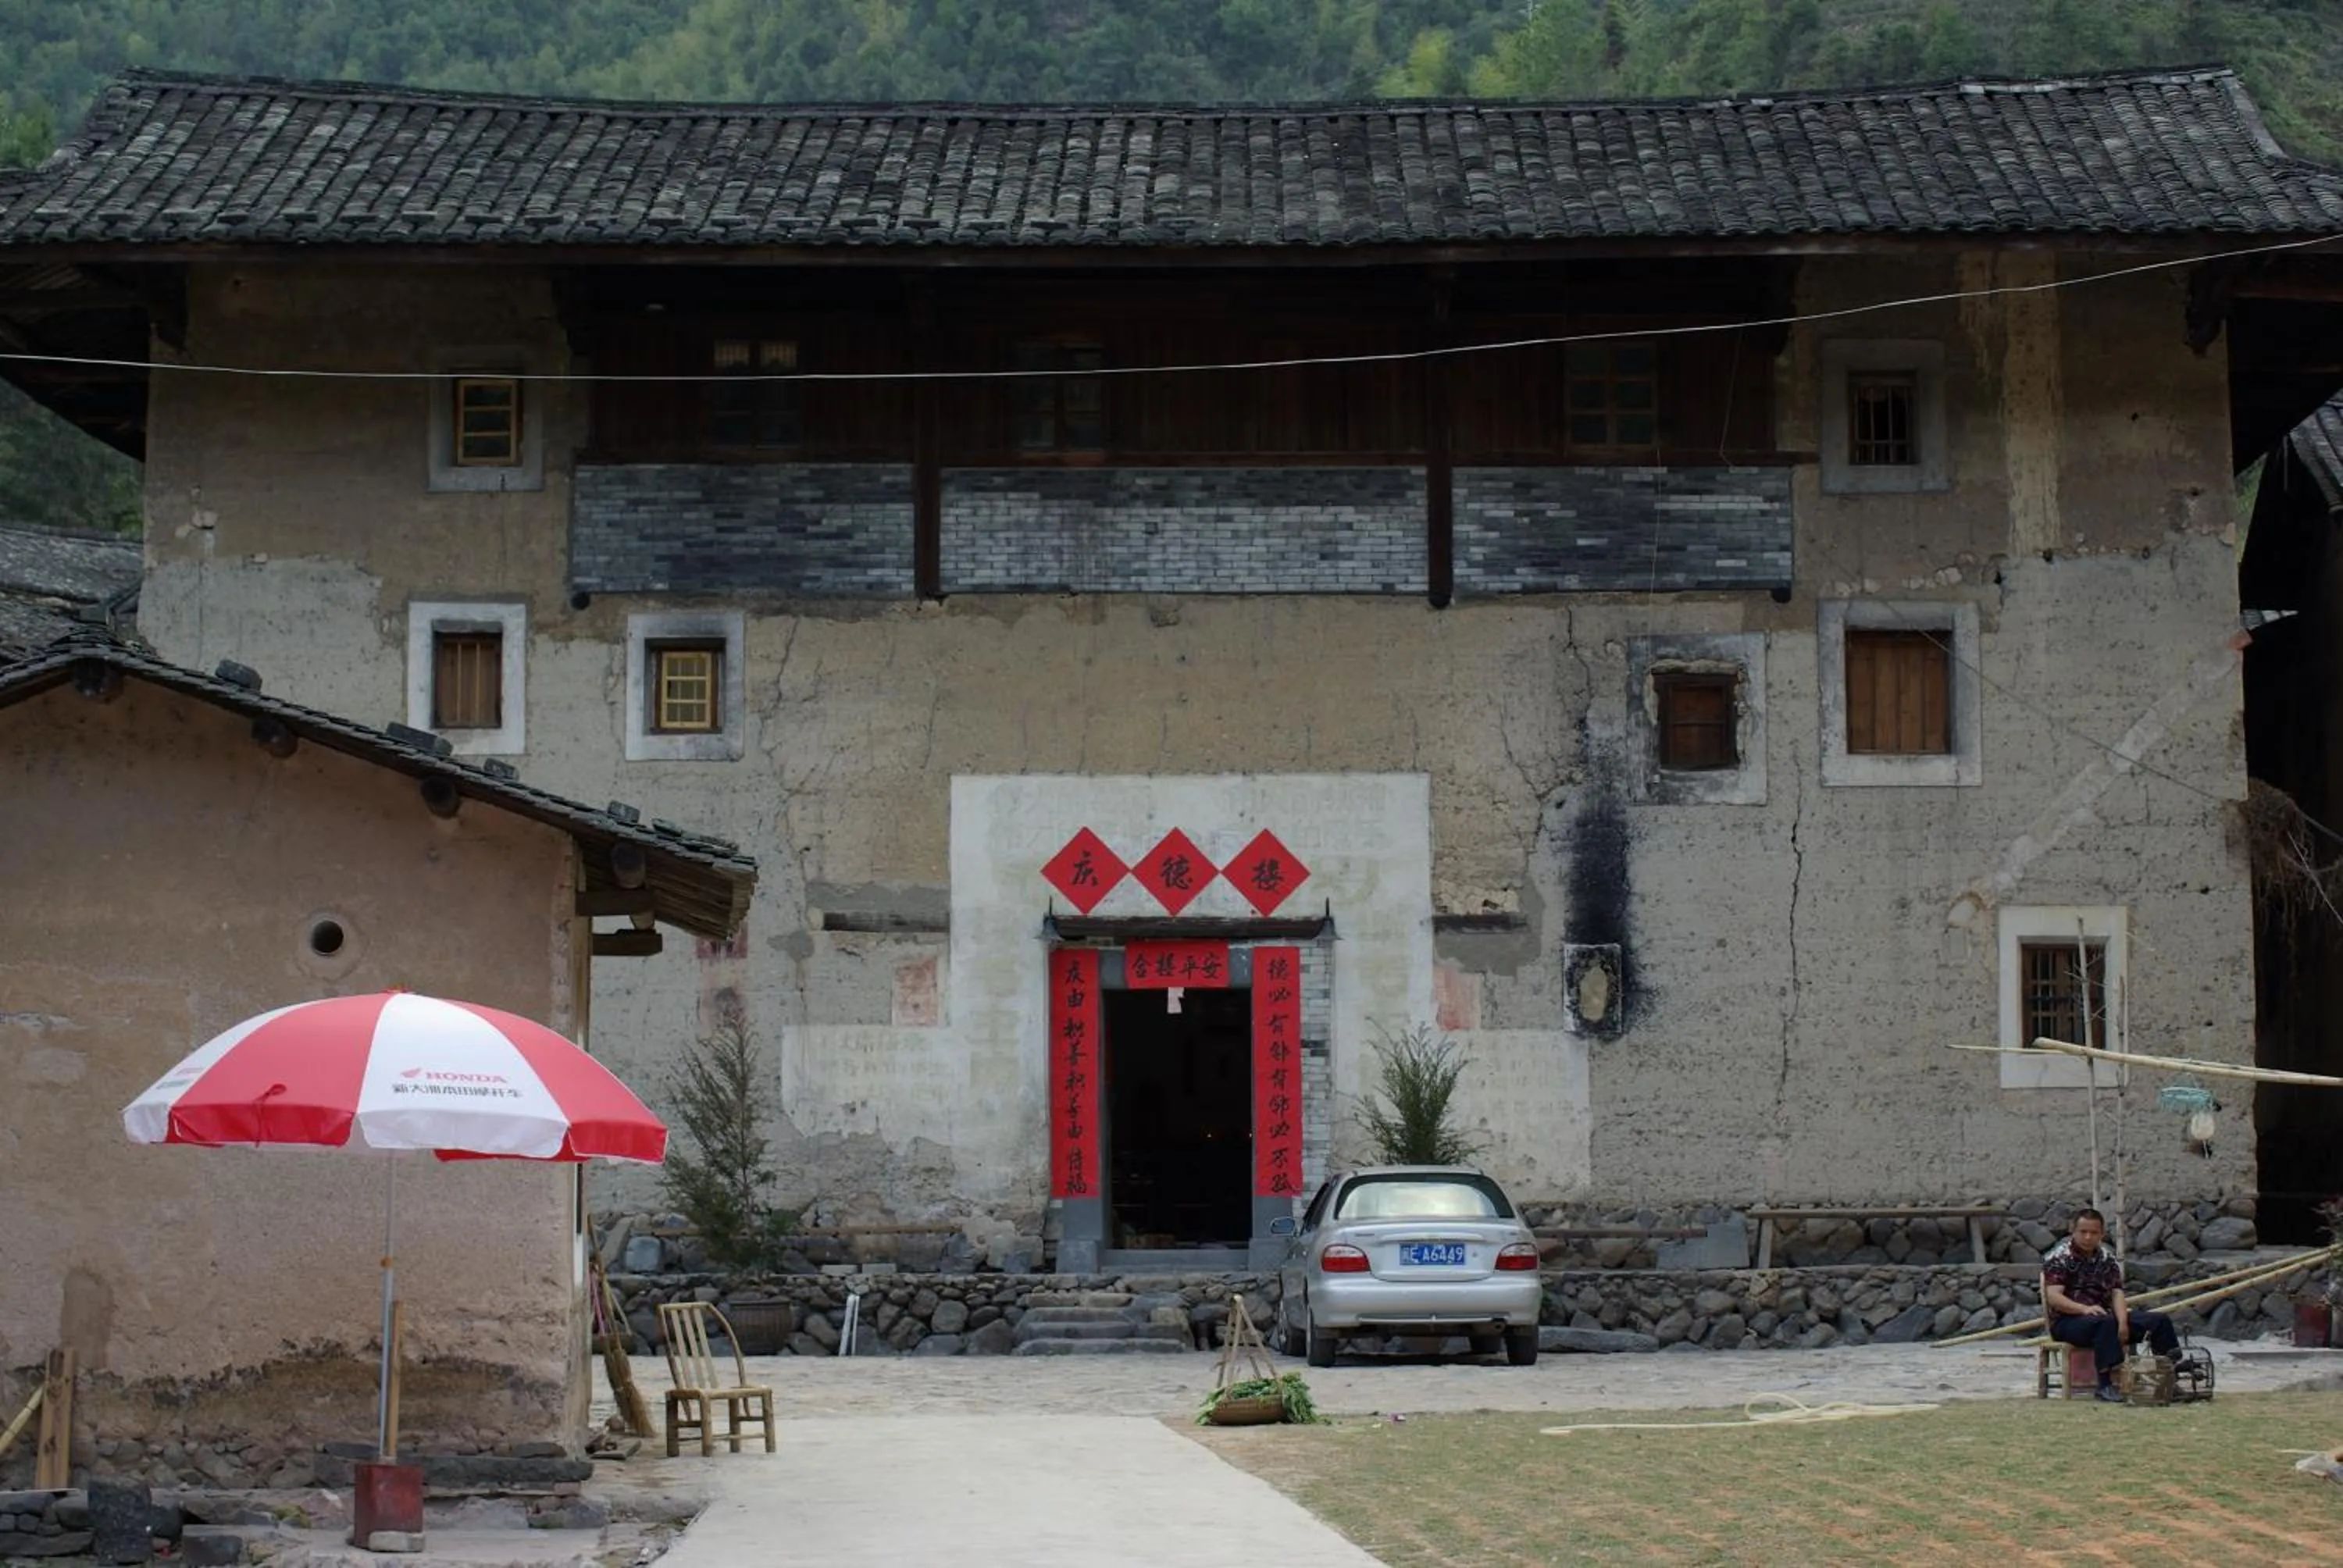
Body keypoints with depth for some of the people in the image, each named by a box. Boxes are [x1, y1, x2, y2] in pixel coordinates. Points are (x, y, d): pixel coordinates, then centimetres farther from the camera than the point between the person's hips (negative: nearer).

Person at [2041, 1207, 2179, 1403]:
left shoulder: (2107, 1259, 14)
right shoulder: (2059, 1258, -5)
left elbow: (2117, 1293, 2)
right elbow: (2053, 1297, -16)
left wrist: (2123, 1322, -18)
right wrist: (2084, 1309, -33)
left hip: (2104, 1316, 7)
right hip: (2068, 1321, -7)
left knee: (2159, 1320, -6)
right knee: (2105, 1322, -40)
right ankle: (2106, 1385, -42)